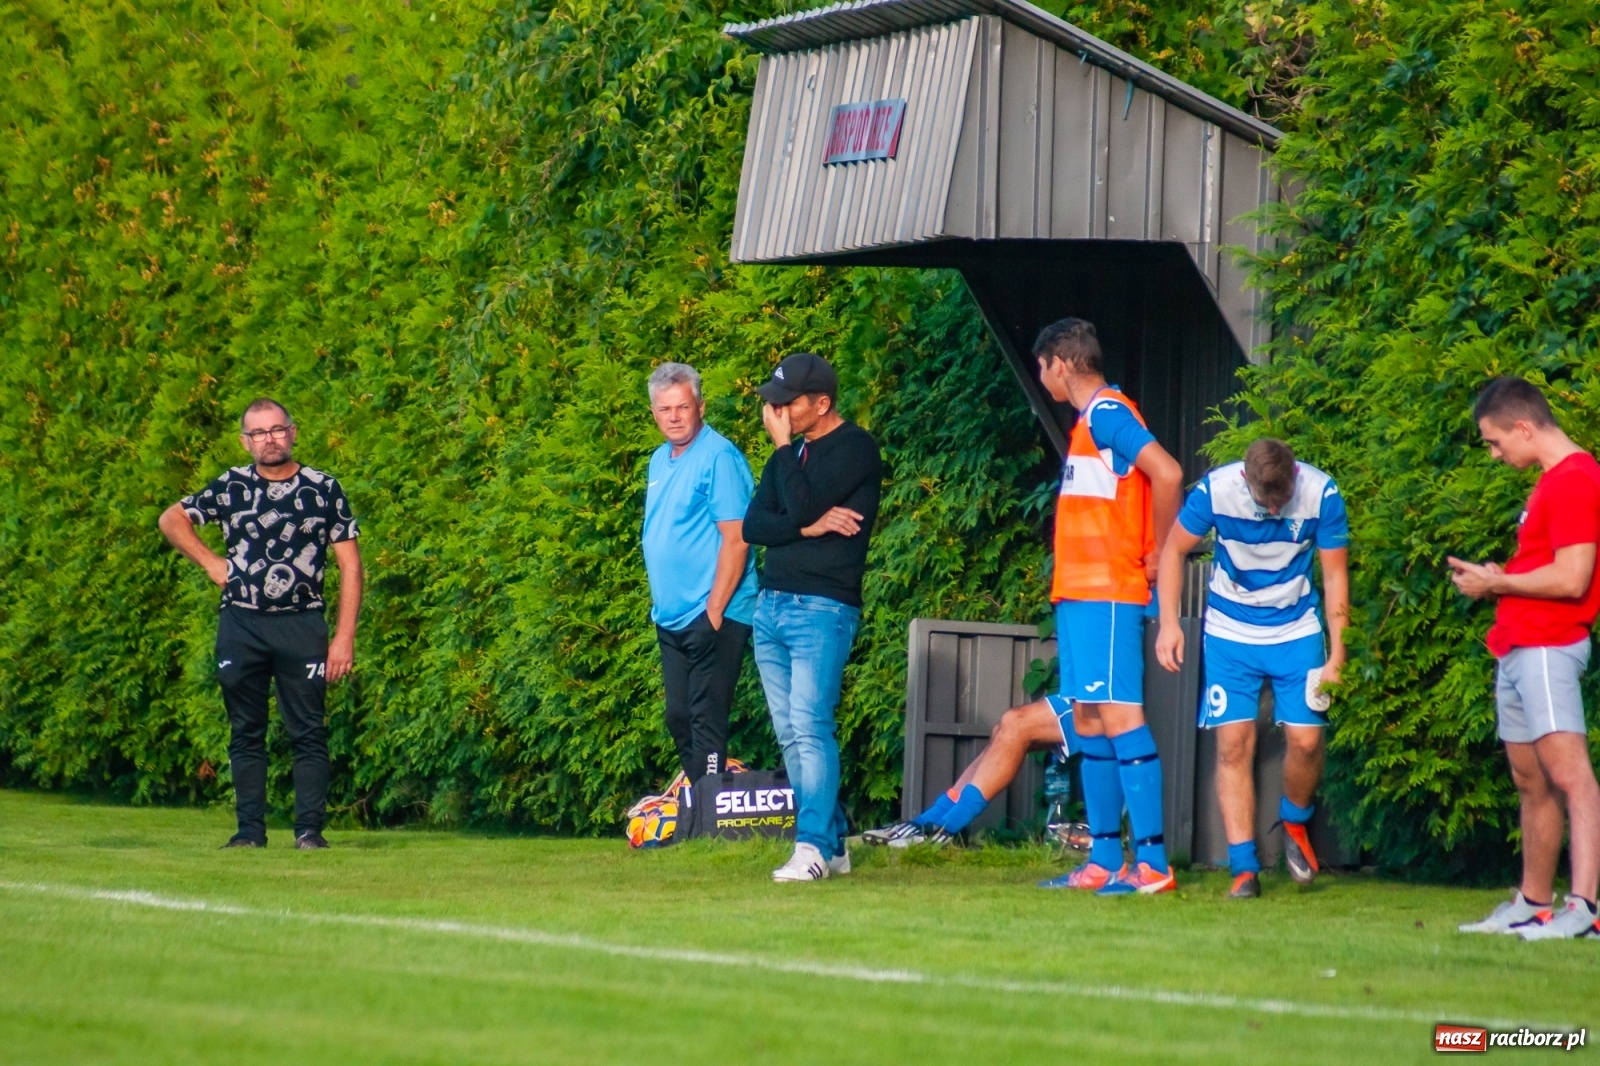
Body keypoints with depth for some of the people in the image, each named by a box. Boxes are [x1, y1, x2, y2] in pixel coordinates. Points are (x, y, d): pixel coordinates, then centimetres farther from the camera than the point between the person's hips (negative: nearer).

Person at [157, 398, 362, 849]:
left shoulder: (324, 490, 3)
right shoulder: (231, 487, 7)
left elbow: (350, 566, 2)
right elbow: (171, 520, 20)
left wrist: (344, 637, -5)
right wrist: (210, 562, 7)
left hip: (302, 627, -2)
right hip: (241, 626, 2)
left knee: (308, 732, -4)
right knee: (246, 733, 5)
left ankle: (309, 829, -4)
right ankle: (250, 830, 9)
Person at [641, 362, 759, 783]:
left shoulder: (718, 458, -12)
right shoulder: (661, 460, 14)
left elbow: (736, 540, -17)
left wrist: (713, 612, -20)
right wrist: (661, 605, 14)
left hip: (710, 618, -9)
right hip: (671, 619, 9)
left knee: (706, 721, -8)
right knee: (679, 719, 12)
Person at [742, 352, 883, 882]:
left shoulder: (855, 448, -7)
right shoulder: (791, 451, 17)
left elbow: (802, 505, -19)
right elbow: (753, 525, 6)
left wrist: (783, 443, -8)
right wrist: (811, 527, -10)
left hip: (822, 608, -8)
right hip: (771, 606, 8)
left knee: (810, 727, -16)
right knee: (791, 735, 7)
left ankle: (814, 847, -20)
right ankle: (832, 843, 11)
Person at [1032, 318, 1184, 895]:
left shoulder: (1107, 414, -12)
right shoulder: (1091, 420, 18)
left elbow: (1167, 474, -24)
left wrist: (1159, 555, -15)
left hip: (1108, 593, -10)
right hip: (1078, 592, 10)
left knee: (1119, 713, -13)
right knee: (1088, 720, 10)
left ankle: (1152, 863, -16)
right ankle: (1104, 862, 13)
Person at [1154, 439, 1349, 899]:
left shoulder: (1321, 494, -18)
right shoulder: (1215, 490, -19)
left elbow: (1335, 573, -8)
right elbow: (1173, 550, -3)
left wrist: (1336, 653, -12)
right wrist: (1169, 623, -11)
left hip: (1297, 631, 0)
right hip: (1230, 632, 0)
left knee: (1306, 739, -10)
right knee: (1233, 744, -8)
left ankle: (1294, 822, 21)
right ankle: (1244, 868, -3)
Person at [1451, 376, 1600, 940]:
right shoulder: (1552, 480, 19)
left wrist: (1496, 583, -9)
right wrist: (1499, 578, 10)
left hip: (1546, 648, -11)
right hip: (1517, 649, 11)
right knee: (1531, 785, 14)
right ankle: (1533, 905, 20)